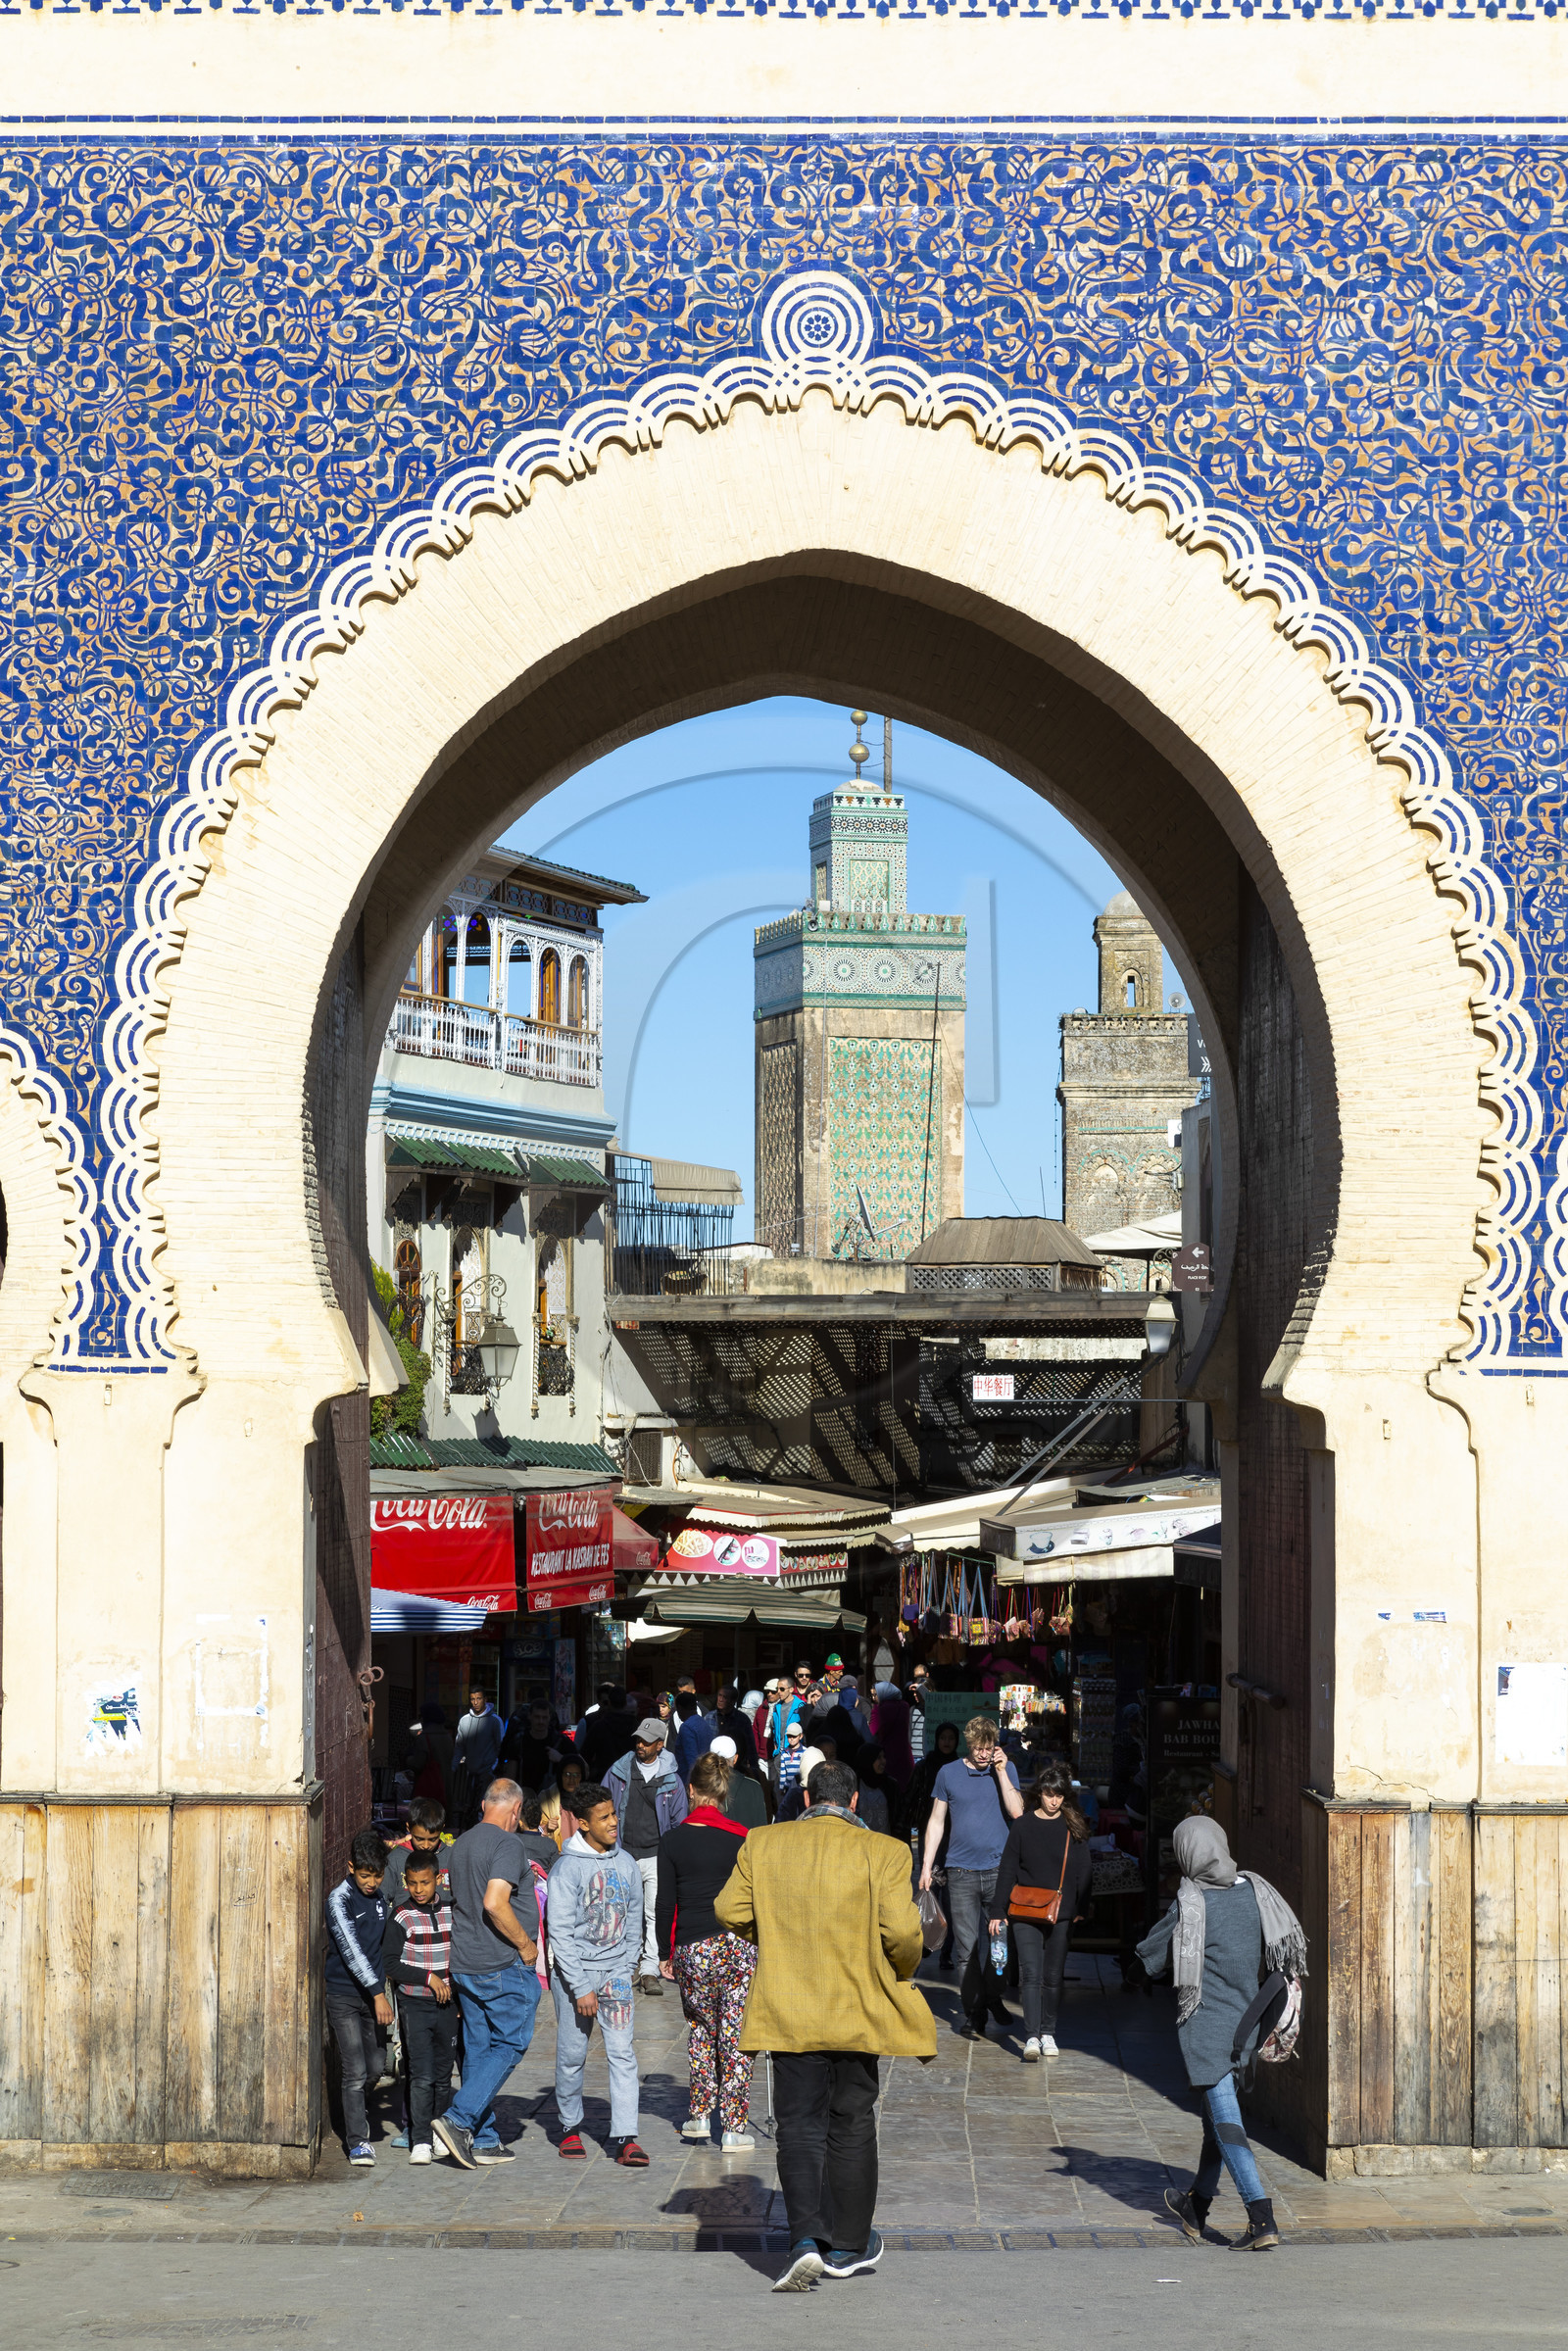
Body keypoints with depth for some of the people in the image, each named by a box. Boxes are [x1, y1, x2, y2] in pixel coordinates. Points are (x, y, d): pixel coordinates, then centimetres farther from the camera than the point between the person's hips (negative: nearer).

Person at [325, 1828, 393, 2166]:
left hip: (373, 1995, 6)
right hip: (344, 1996, -6)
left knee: (374, 2069, 9)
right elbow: (351, 1950, -21)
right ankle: (357, 2141, -3)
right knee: (355, 2072, -8)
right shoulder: (339, 1900, -12)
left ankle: (355, 2114, 35)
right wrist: (378, 1994, -27)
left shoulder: (379, 1898, 9)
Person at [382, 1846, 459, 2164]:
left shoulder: (451, 1910, 5)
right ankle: (420, 2141, -9)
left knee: (443, 2075, 9)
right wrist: (428, 1977, -14)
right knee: (422, 2076, -12)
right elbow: (389, 1964, -9)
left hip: (446, 2005, 4)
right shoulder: (400, 1916, -7)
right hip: (414, 2004, -4)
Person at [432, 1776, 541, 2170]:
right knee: (510, 2043, 0)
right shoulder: (507, 1843, -14)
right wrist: (525, 1944, -13)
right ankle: (459, 2118, -12)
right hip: (504, 1965, -8)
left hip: (464, 1965, 8)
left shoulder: (459, 1845, 13)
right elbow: (495, 1903, -25)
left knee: (478, 2048, 11)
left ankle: (483, 2140, 12)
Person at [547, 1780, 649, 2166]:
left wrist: (625, 1970, 4)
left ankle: (625, 2138, -8)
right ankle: (570, 2127, 24)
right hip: (574, 1973, -3)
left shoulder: (626, 1865, 6)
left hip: (615, 1972, 3)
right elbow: (560, 1933, -11)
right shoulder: (568, 1867, -9)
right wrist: (581, 1987, -14)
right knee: (572, 2055, 5)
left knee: (622, 2053, -6)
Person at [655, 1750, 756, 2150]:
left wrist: (665, 1952, 12)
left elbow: (665, 1904, 2)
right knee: (735, 2035, 3)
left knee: (701, 2027, 21)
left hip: (692, 1950, 1)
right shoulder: (741, 1838, -4)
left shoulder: (674, 1841, -1)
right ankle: (734, 2128, 3)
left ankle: (700, 2113, 18)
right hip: (738, 1946, -1)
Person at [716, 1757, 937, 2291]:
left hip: (789, 2010, 1)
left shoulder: (763, 1845, -1)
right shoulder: (880, 1852, -8)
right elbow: (901, 1931, -14)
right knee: (852, 2125, 13)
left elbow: (730, 1910, 0)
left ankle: (806, 2238, -14)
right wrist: (900, 1974, 7)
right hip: (859, 2008, -1)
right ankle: (848, 2246, 21)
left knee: (799, 2126, 4)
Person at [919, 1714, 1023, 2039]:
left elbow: (1017, 1812, -5)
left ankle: (993, 1997, 23)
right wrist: (926, 1865, 7)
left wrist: (1001, 1772, -8)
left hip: (998, 1869, 0)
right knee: (966, 1948, -1)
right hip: (962, 1872, 0)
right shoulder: (948, 1774, 7)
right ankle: (973, 2014, 5)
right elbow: (936, 1822, 12)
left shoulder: (1005, 1770, 7)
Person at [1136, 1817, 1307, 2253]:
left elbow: (1149, 1956, -6)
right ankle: (1196, 2207, 36)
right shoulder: (1253, 1890, -2)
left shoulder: (1190, 1905, -15)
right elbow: (1289, 1942, 5)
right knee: (1216, 2114, 20)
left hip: (1204, 2024, -6)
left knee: (1226, 2122, -6)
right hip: (1245, 2021, 6)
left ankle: (1262, 2220, -16)